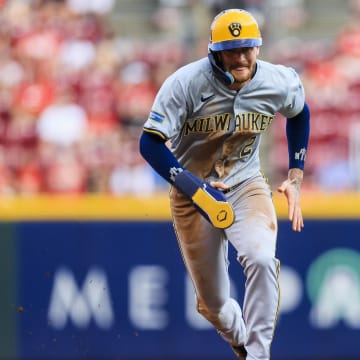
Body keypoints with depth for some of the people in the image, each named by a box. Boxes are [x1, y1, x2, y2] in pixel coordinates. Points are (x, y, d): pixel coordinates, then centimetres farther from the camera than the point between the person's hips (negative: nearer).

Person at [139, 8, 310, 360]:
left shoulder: (280, 82, -11)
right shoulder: (186, 83, -22)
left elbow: (299, 113, 13)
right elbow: (150, 144, -24)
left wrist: (295, 176, 9)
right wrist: (197, 192, -33)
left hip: (246, 186, 1)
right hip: (191, 194, -1)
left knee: (262, 260, -30)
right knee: (213, 303, 6)